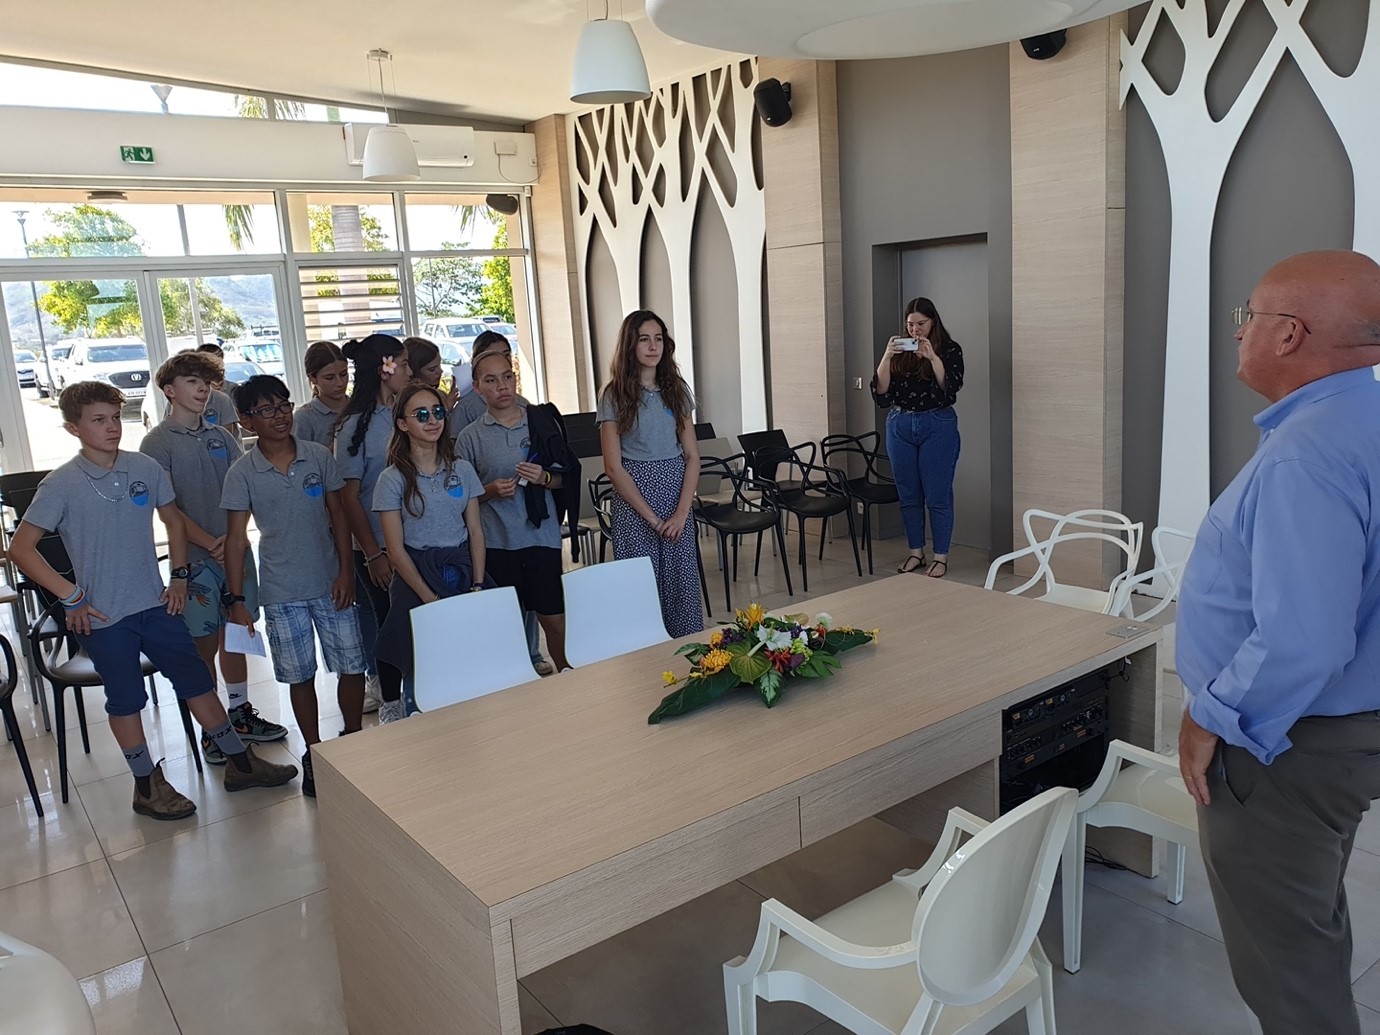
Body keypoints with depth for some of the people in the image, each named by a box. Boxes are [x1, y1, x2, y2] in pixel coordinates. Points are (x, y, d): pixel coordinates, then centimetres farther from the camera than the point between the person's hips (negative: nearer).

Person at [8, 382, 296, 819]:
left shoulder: (145, 468, -1)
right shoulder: (61, 485, -12)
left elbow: (174, 521, 13)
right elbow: (20, 547, -10)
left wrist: (179, 576, 5)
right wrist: (70, 596, -13)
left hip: (155, 603, 4)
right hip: (102, 616, -4)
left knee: (197, 681, 10)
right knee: (126, 700, 10)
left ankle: (241, 762, 23)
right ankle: (148, 786, 25)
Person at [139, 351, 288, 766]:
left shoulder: (221, 437, 11)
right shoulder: (158, 443, -4)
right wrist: (210, 543, -17)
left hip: (235, 550, 5)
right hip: (195, 558, -5)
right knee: (204, 645, 2)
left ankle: (241, 714, 27)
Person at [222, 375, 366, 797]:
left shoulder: (319, 457, -2)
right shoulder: (242, 473, -5)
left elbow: (338, 515, 2)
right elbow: (237, 537, -3)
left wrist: (346, 571, -4)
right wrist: (236, 598, -5)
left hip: (330, 584, 1)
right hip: (281, 593, -1)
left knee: (352, 667, 6)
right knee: (300, 677, 9)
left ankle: (354, 740, 28)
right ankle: (314, 753, 26)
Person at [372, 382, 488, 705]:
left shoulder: (462, 469, 5)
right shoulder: (393, 479, -4)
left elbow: (475, 531, 6)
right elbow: (396, 549, -6)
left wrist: (478, 585, -5)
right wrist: (430, 598, -11)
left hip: (462, 569, 3)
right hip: (416, 573, -3)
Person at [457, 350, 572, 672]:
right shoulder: (470, 437, 2)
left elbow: (565, 477, 11)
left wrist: (545, 479, -10)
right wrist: (490, 491, -11)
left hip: (542, 535, 1)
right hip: (496, 542, 0)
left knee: (555, 618, 3)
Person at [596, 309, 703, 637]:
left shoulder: (676, 390, 7)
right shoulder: (614, 395, -4)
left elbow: (692, 456, 4)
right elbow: (613, 466, -7)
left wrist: (681, 512, -8)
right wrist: (652, 517, -11)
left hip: (678, 500, 3)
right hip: (633, 502, -3)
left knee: (683, 583, 5)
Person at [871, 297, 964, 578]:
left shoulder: (949, 349, -1)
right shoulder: (898, 350, 6)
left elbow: (950, 387, -15)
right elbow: (880, 391, -3)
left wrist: (933, 357, -26)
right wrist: (886, 356, -16)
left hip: (937, 427, -3)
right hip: (900, 426, 3)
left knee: (937, 496, -2)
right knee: (908, 495, 10)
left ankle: (941, 558, 9)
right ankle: (916, 553, 22)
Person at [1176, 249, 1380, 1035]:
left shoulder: (1307, 455, -29)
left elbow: (1301, 645, -35)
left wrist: (1213, 718, -19)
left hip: (1283, 744, -10)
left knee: (1283, 961, 9)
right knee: (1315, 928, 27)